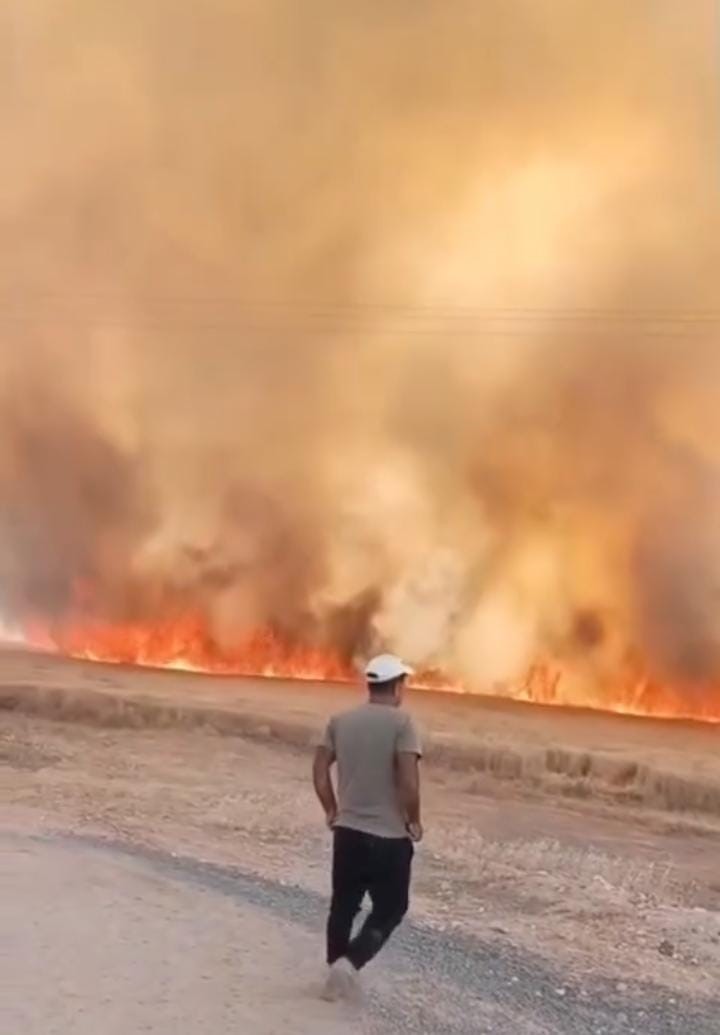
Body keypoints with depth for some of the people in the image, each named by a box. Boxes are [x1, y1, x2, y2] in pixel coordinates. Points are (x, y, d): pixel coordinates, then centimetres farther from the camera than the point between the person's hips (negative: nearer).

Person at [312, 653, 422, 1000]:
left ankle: (336, 971, 25)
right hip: (389, 836, -5)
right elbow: (408, 778, -21)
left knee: (343, 905, 18)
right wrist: (414, 820, -7)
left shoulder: (340, 721, 4)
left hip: (347, 830, 5)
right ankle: (350, 962, -8)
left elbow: (319, 769, 3)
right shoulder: (401, 722, -13)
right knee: (389, 909, 10)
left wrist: (332, 811, 13)